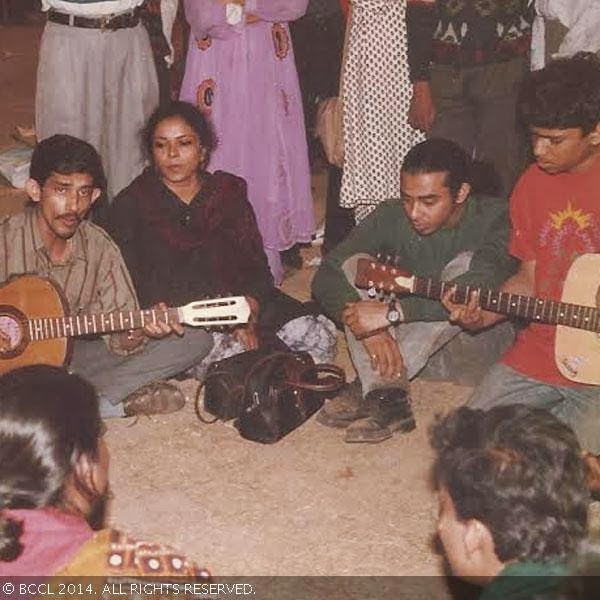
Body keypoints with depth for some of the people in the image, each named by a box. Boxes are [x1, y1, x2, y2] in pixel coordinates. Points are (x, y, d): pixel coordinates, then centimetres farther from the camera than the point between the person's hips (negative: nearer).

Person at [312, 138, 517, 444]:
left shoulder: (494, 220, -18)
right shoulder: (391, 217, -7)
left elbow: (478, 291, -37)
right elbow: (325, 277, -13)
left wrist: (392, 312, -40)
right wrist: (368, 328, -31)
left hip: (472, 350, -3)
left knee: (464, 267, -31)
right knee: (354, 265, -16)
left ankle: (367, 390, -33)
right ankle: (386, 398, -33)